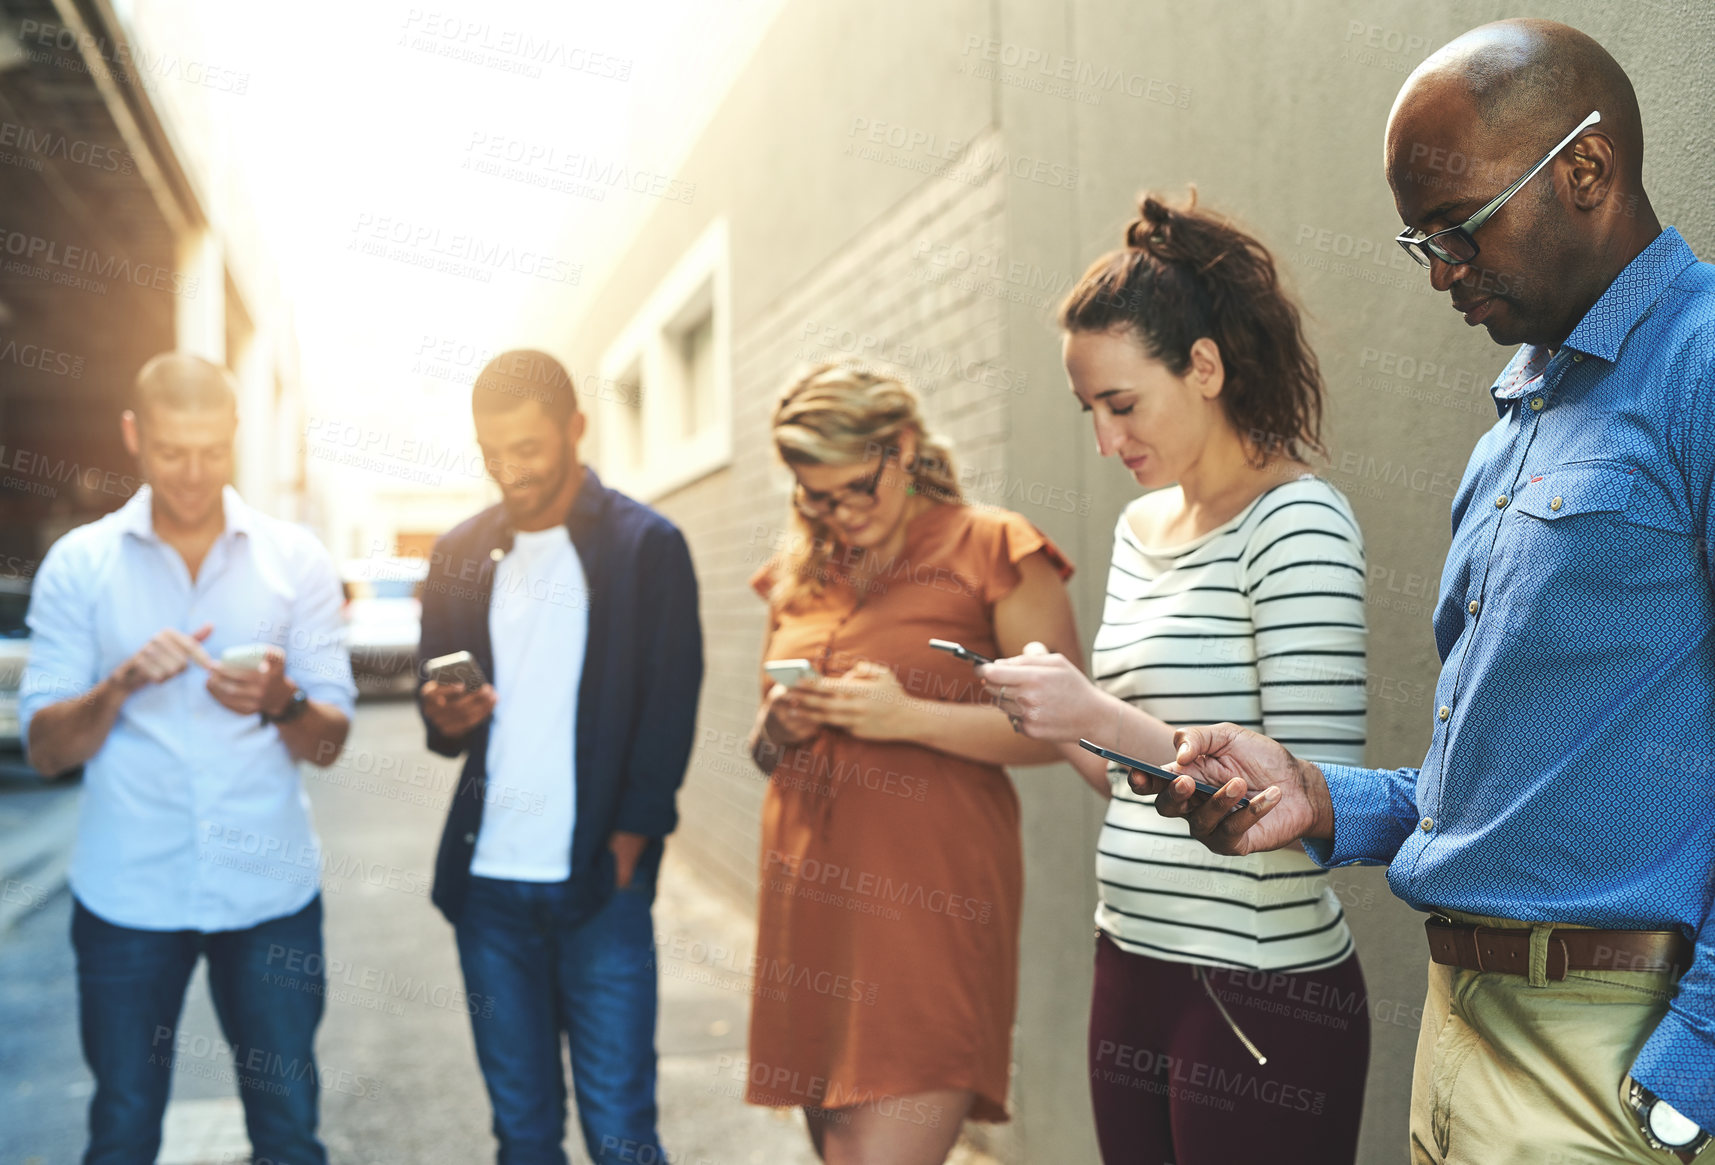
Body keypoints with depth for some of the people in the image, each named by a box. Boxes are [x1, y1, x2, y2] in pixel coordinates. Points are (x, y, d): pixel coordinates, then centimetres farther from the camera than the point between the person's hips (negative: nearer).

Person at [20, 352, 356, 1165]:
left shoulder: (296, 558, 1)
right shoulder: (77, 564, 1)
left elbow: (330, 744, -1)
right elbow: (45, 750, -1)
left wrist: (281, 703, -22)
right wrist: (121, 684, -19)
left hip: (271, 890, 0)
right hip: (127, 896, 0)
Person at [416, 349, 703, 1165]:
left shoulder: (646, 545, -2)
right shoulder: (460, 554, 10)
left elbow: (670, 714, -3)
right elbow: (438, 717, 15)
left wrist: (624, 853, -9)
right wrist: (446, 718, -8)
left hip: (600, 884, -4)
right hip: (486, 884, 4)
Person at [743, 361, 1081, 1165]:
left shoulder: (991, 551, -1)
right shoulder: (800, 574, 16)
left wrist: (909, 717, -16)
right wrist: (777, 730, 1)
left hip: (926, 908, -6)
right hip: (808, 904, 6)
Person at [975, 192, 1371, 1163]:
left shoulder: (1298, 525, -13)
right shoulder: (1141, 527, 10)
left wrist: (1103, 718, -22)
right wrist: (1060, 726, -2)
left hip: (1262, 993, -7)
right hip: (1134, 965, 7)